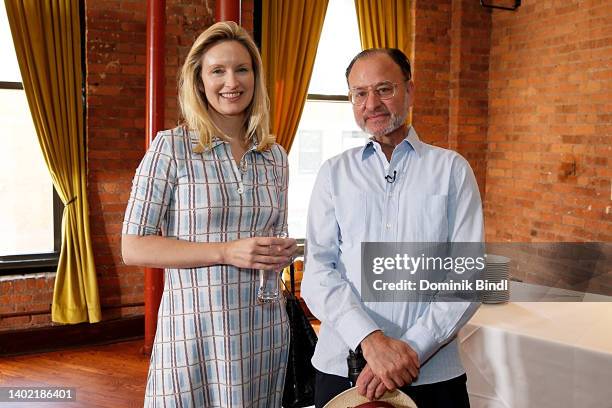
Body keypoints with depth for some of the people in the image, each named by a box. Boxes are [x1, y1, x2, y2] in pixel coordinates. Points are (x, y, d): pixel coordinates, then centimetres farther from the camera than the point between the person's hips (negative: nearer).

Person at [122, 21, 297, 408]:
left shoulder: (275, 156, 8)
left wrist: (283, 252, -4)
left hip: (265, 329, 4)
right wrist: (226, 252, -18)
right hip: (195, 329, -4)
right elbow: (134, 248, -9)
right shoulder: (171, 147, -6)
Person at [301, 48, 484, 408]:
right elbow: (318, 273, -4)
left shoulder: (452, 169, 1)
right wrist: (371, 340, -18)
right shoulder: (334, 173, 4)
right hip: (341, 368, 1)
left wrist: (411, 350, -16)